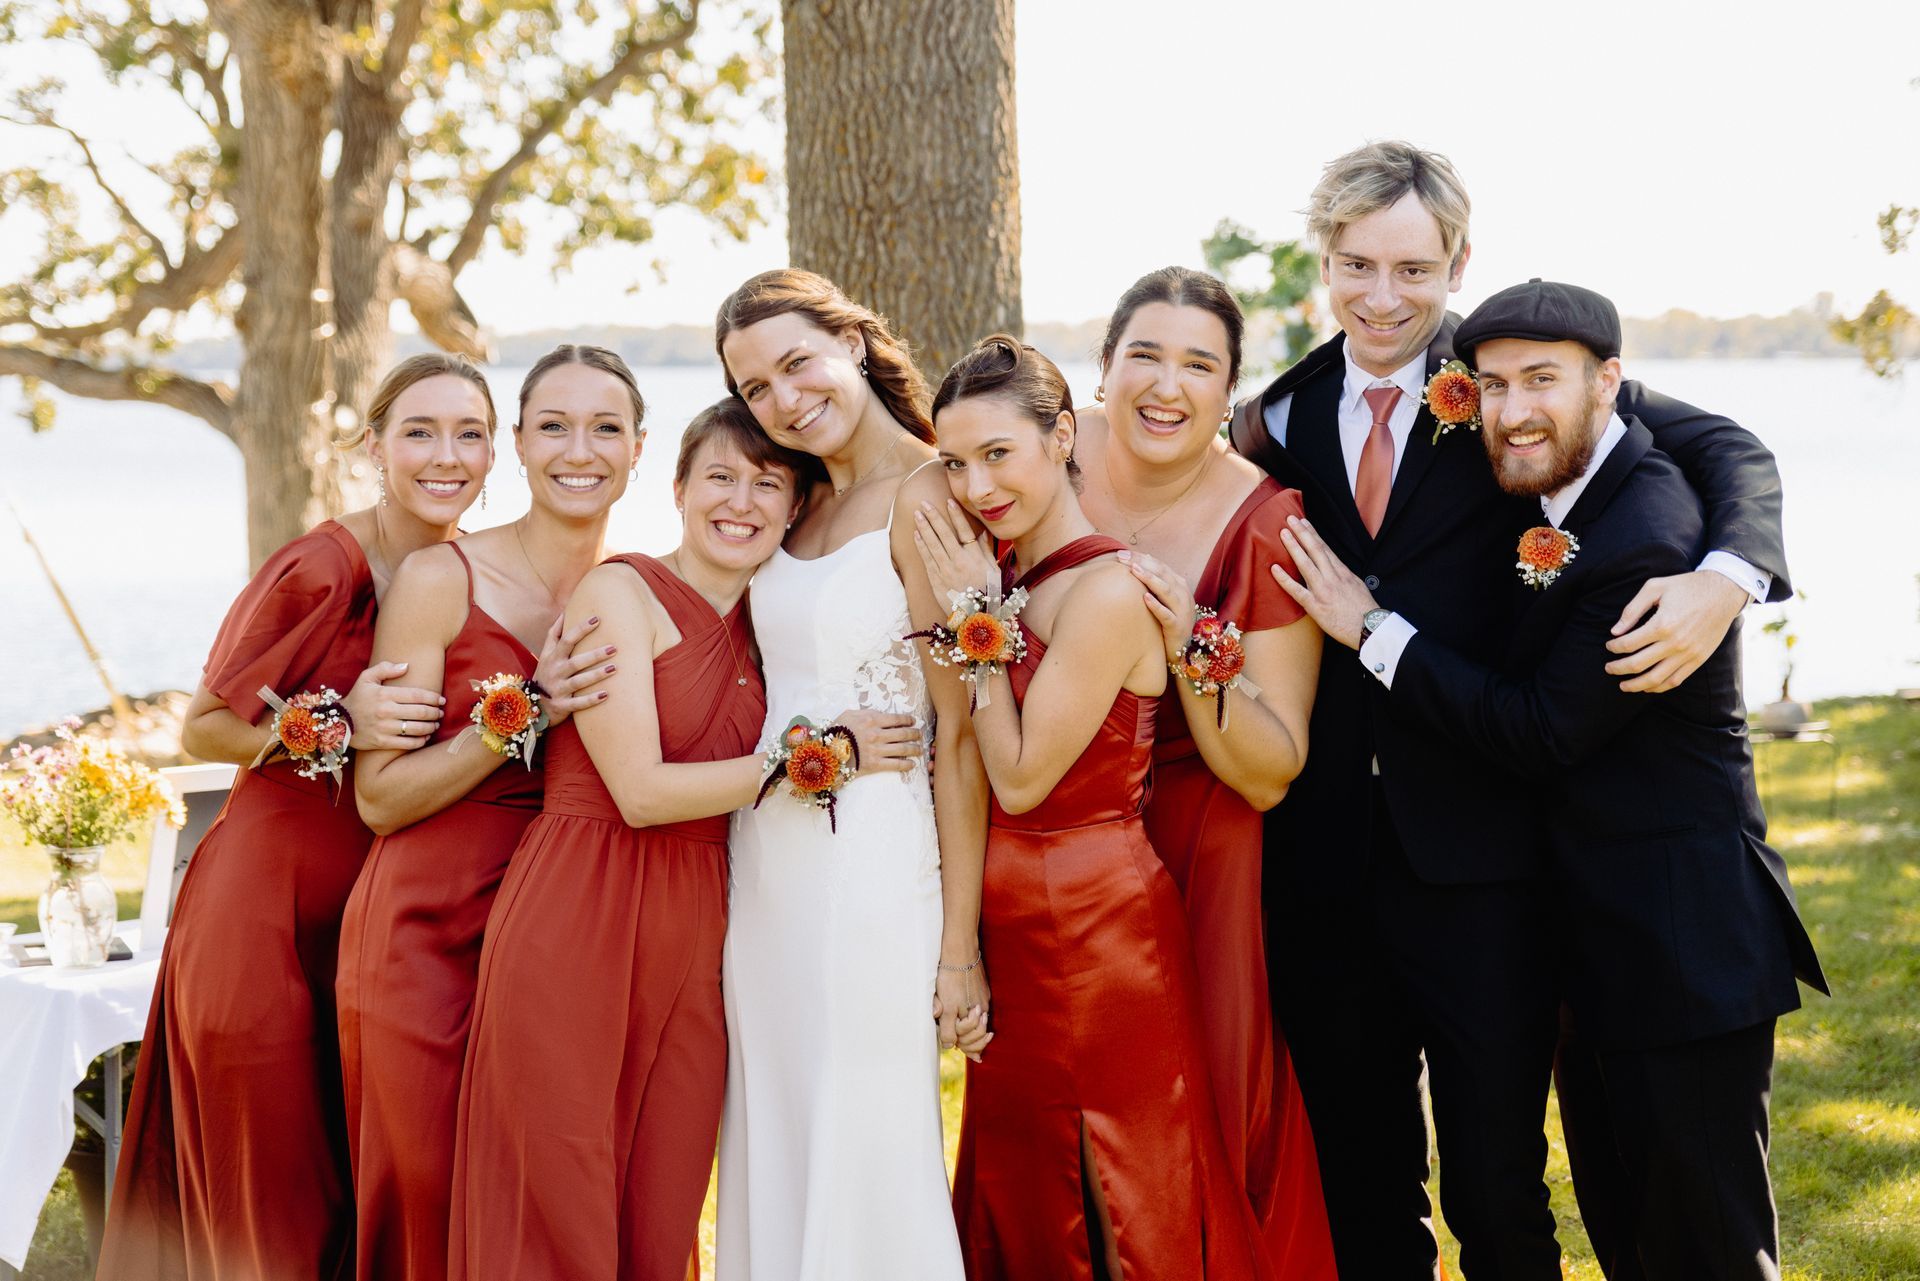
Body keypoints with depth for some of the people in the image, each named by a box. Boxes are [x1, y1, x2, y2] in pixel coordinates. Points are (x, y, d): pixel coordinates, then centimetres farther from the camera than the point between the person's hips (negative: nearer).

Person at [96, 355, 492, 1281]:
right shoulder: (323, 568, -14)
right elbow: (202, 729, -8)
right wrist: (338, 725, -22)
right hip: (264, 902, -5)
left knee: (371, 1190, 8)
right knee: (266, 1202, 3)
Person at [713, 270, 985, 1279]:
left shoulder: (925, 495, -12)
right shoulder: (801, 504, 11)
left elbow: (960, 734, -15)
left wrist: (960, 943, -17)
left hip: (874, 863, -8)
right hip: (766, 856, 8)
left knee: (867, 1157, -1)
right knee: (772, 1147, 14)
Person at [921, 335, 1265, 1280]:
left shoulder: (1106, 592, -20)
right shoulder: (1009, 576, 5)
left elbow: (1022, 778, -17)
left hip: (1096, 920, -8)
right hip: (1015, 918, 8)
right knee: (1023, 1186, 19)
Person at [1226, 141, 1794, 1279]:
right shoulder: (1282, 419, 8)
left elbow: (1730, 455, -4)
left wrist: (1724, 581, -23)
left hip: (1479, 860, -3)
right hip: (1324, 861, 3)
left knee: (1497, 1189, 4)